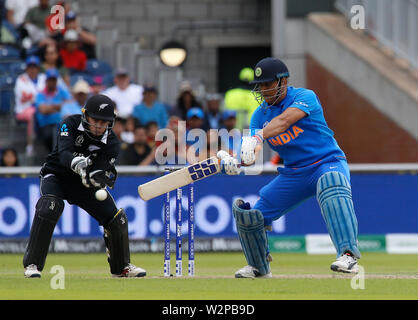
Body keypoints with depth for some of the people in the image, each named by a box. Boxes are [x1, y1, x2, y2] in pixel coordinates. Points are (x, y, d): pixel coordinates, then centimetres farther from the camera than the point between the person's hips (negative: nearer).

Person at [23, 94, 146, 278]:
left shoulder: (111, 143, -15)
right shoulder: (71, 125, -20)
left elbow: (100, 176, -25)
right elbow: (64, 154, -37)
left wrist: (98, 177, -50)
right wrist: (78, 164, -58)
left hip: (85, 184, 3)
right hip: (56, 176, -3)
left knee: (117, 218, -5)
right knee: (48, 208, -33)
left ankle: (121, 267, 21)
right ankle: (32, 264, -26)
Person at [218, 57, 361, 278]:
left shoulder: (305, 97, -13)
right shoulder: (259, 115, 4)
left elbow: (284, 121, -33)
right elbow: (252, 152, -8)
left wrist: (258, 137, -49)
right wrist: (233, 162, -30)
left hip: (328, 162, -6)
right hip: (293, 174, 6)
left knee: (331, 184, -42)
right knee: (247, 213, 0)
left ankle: (348, 255, -50)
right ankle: (259, 267, 26)